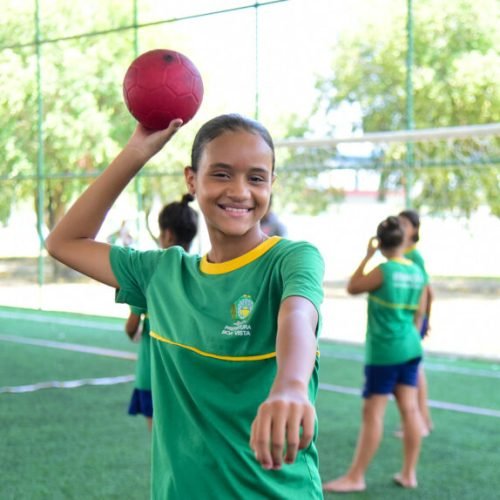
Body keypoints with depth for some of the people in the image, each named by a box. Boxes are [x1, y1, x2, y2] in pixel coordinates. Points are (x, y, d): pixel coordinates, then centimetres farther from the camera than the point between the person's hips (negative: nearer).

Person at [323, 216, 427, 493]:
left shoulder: (383, 271, -16)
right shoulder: (417, 273, 4)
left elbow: (352, 287, -3)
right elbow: (418, 313, 11)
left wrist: (367, 255, 0)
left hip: (383, 352, -7)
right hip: (410, 348, 7)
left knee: (372, 413, -3)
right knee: (409, 409, 8)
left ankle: (355, 477, 3)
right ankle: (409, 473, 14)